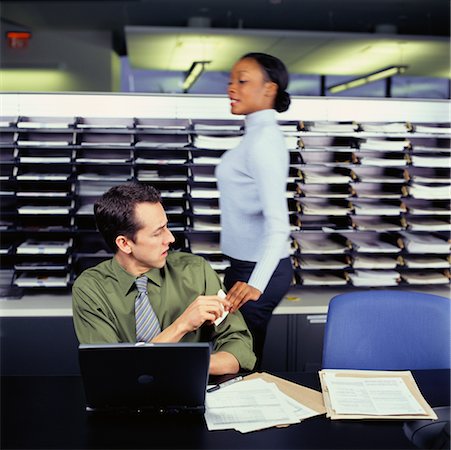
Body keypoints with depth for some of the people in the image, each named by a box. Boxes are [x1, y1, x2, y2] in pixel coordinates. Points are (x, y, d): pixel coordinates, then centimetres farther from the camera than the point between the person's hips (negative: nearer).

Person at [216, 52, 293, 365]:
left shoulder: (264, 140, -20)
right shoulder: (258, 134, 11)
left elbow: (278, 222, -28)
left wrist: (257, 283, -40)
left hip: (258, 269, -10)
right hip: (248, 264, 10)